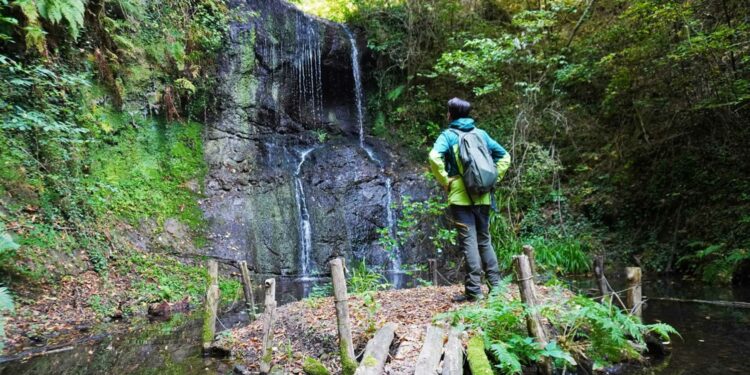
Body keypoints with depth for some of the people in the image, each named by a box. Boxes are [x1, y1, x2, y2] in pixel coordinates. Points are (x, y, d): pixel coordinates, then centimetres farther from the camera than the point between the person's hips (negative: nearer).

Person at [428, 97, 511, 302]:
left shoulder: (448, 135, -3)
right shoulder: (481, 133, 11)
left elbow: (434, 158, -21)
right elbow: (504, 156, 13)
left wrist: (445, 181, -10)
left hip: (461, 196, -5)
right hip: (482, 196, 5)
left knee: (468, 242, -3)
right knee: (484, 240, 14)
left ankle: (474, 290, -1)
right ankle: (496, 285, 17)